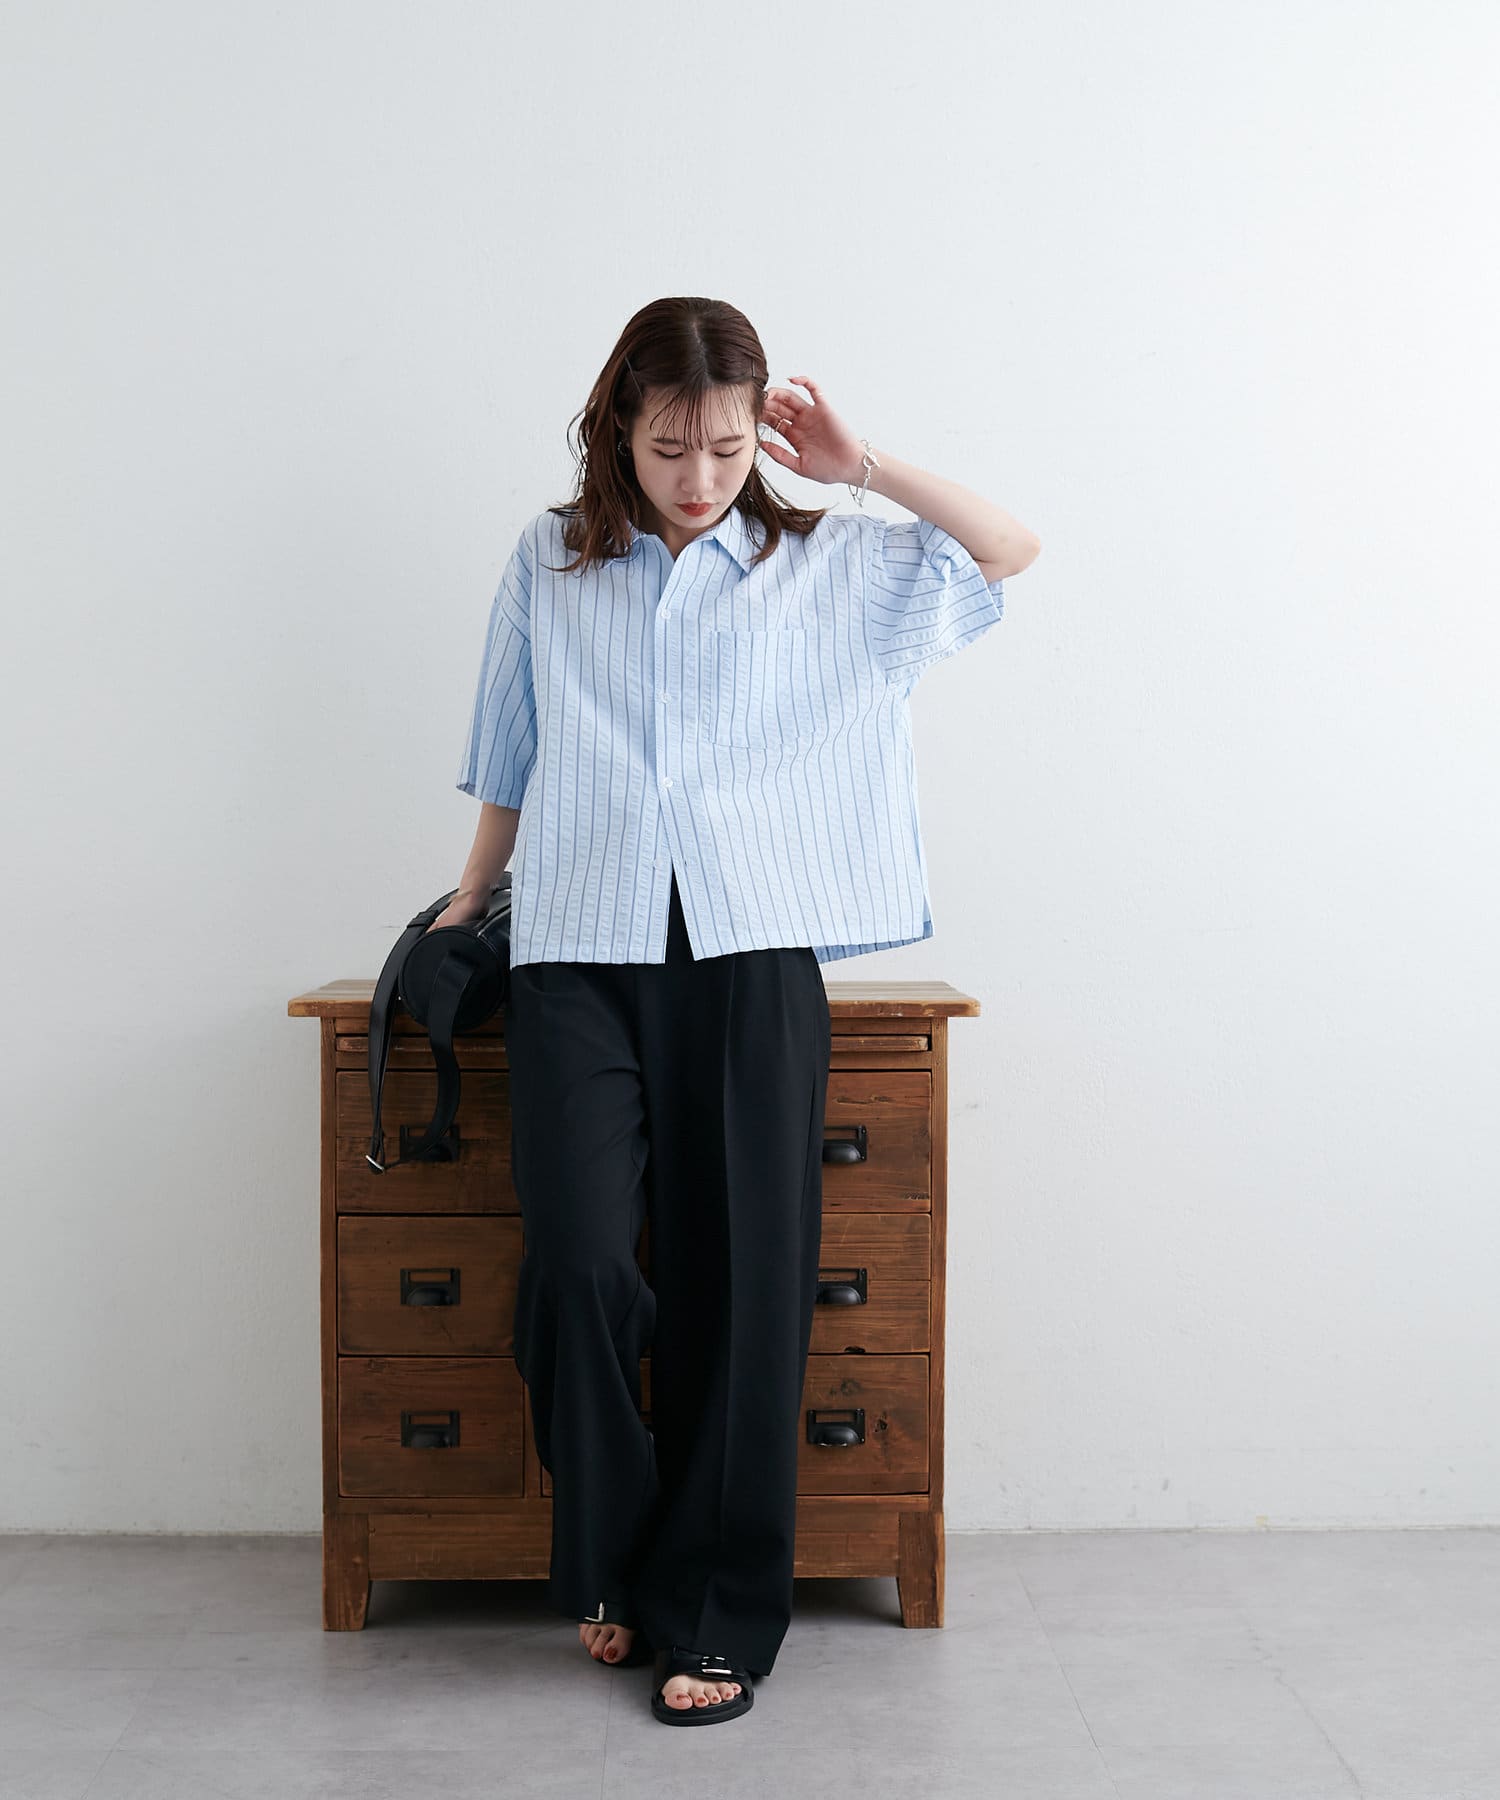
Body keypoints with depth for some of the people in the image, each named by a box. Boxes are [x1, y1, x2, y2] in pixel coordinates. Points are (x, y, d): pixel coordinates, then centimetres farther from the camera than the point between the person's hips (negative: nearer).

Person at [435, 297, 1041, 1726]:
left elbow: (1010, 552, 14)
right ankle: (612, 1564, 11)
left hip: (750, 951, 0)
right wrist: (471, 898, 24)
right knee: (580, 1262, -14)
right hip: (580, 950, 0)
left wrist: (863, 467, 7)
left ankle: (716, 1616, 12)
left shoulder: (820, 564, 13)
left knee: (741, 1282, -2)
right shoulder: (549, 564, 14)